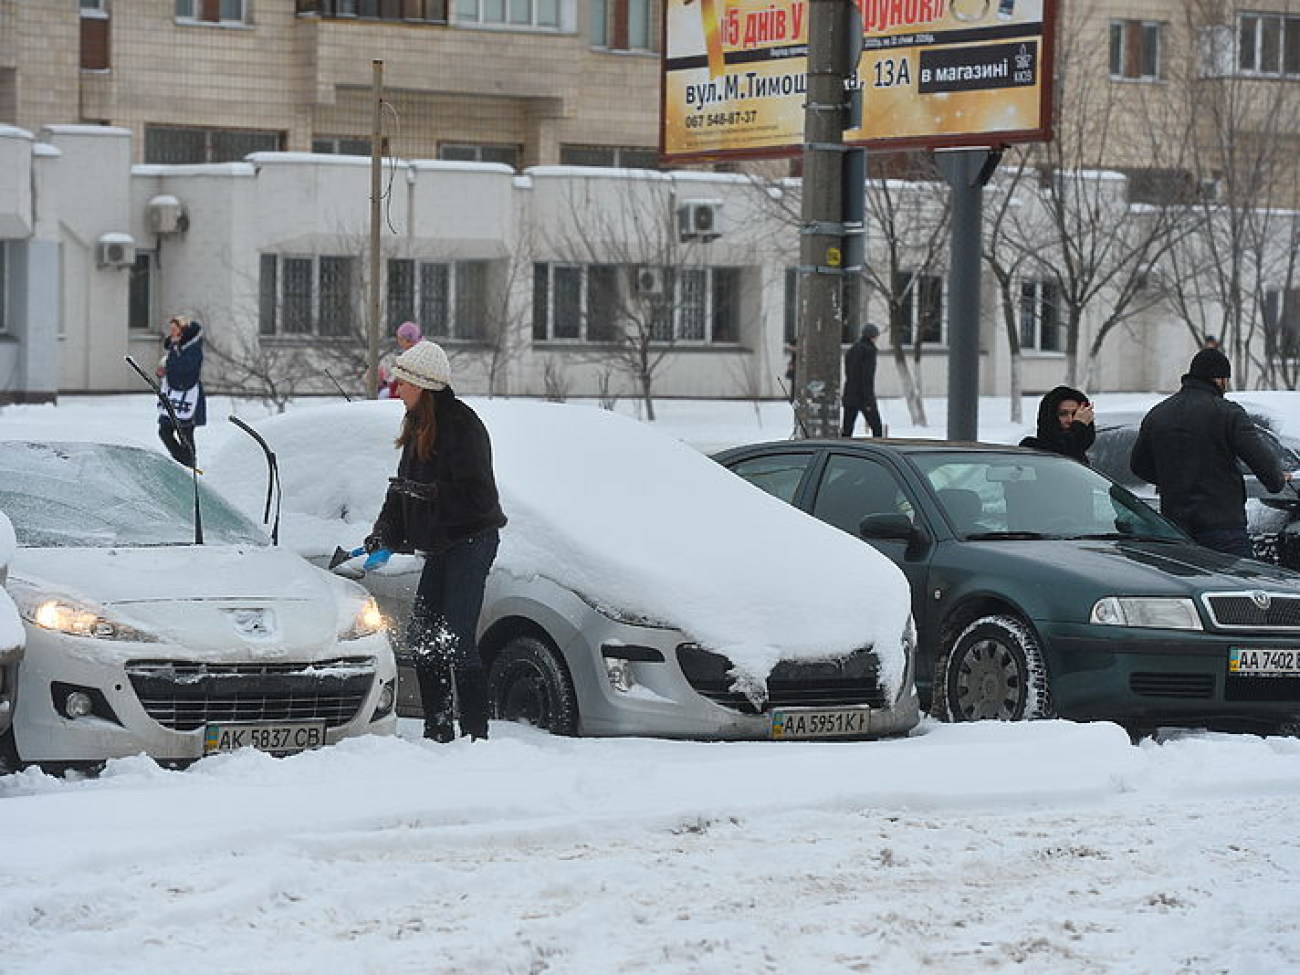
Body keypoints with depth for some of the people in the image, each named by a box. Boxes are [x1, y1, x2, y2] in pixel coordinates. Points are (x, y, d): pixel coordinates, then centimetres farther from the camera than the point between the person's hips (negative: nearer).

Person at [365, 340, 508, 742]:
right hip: (442, 546, 10)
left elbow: (475, 495, -21)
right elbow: (402, 488, 16)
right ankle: (437, 730, 16)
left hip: (471, 539, -10)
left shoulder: (461, 426, -17)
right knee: (421, 637, 9)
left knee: (456, 640, -12)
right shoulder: (419, 426, 12)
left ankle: (475, 732, -8)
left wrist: (422, 492, -23)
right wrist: (383, 535, 6)